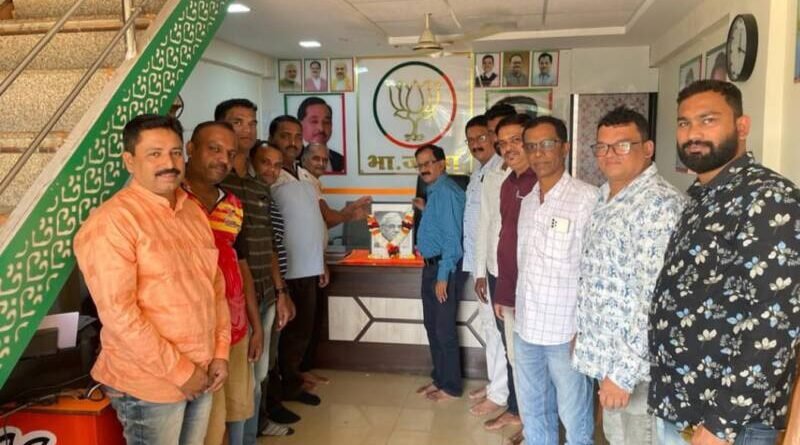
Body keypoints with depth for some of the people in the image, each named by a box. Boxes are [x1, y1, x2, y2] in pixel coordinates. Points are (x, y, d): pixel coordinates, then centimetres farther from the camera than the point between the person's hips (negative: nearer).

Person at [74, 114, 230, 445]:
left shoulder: (193, 211, 7)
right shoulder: (111, 221, -16)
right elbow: (117, 311, -21)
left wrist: (220, 352, 2)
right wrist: (179, 371, -17)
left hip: (201, 375, 7)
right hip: (150, 383, -7)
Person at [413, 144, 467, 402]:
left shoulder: (447, 192, -17)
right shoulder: (434, 191, 13)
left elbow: (452, 236, -21)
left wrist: (443, 276, -22)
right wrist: (425, 210, 15)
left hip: (444, 267, -10)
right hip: (431, 265, 10)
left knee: (444, 330, 0)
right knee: (432, 326, 17)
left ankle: (451, 387, 13)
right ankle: (439, 378, 31)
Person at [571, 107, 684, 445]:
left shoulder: (659, 204, -20)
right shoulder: (606, 198, 10)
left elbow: (656, 299, -25)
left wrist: (625, 372, -24)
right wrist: (584, 332, 16)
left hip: (632, 363, -8)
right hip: (605, 353, 8)